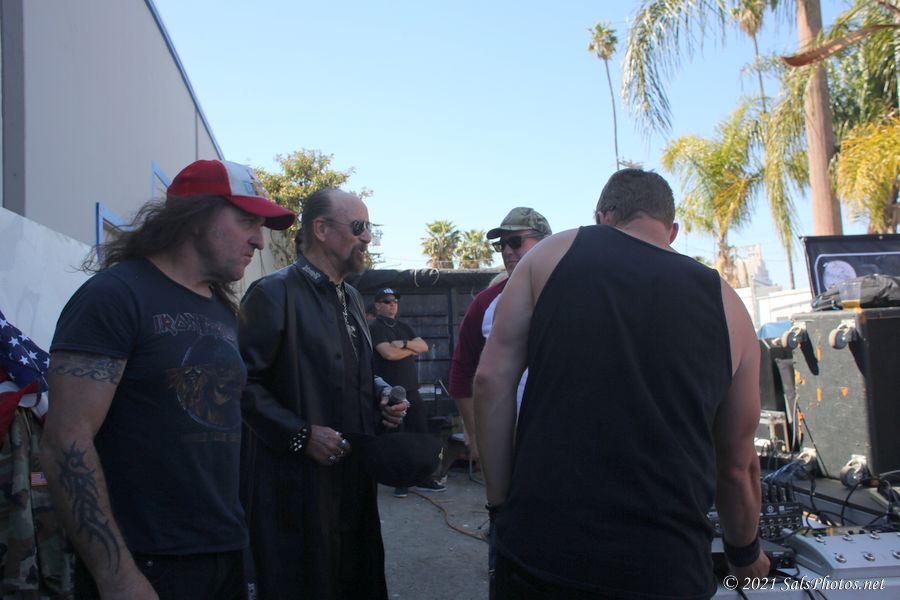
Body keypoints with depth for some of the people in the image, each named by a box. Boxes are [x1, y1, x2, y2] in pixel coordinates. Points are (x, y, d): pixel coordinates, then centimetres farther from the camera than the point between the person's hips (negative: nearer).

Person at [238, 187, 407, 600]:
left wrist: (379, 405, 5)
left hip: (354, 483, 8)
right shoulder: (274, 293, -12)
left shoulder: (351, 297, 14)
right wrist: (300, 434, -22)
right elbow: (243, 382, -18)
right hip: (298, 485, -8)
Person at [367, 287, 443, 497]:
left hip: (411, 390, 6)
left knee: (420, 434, 7)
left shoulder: (404, 327, 17)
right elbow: (389, 353, -19)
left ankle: (424, 479, 16)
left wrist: (405, 343, -12)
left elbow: (424, 346, 6)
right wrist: (412, 349, -3)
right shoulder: (375, 327, -5)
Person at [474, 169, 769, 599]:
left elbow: (492, 380, -4)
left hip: (539, 546, 0)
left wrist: (501, 506, 4)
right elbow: (737, 465, 14)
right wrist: (745, 553, 31)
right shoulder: (724, 303, 7)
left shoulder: (554, 254, 3)